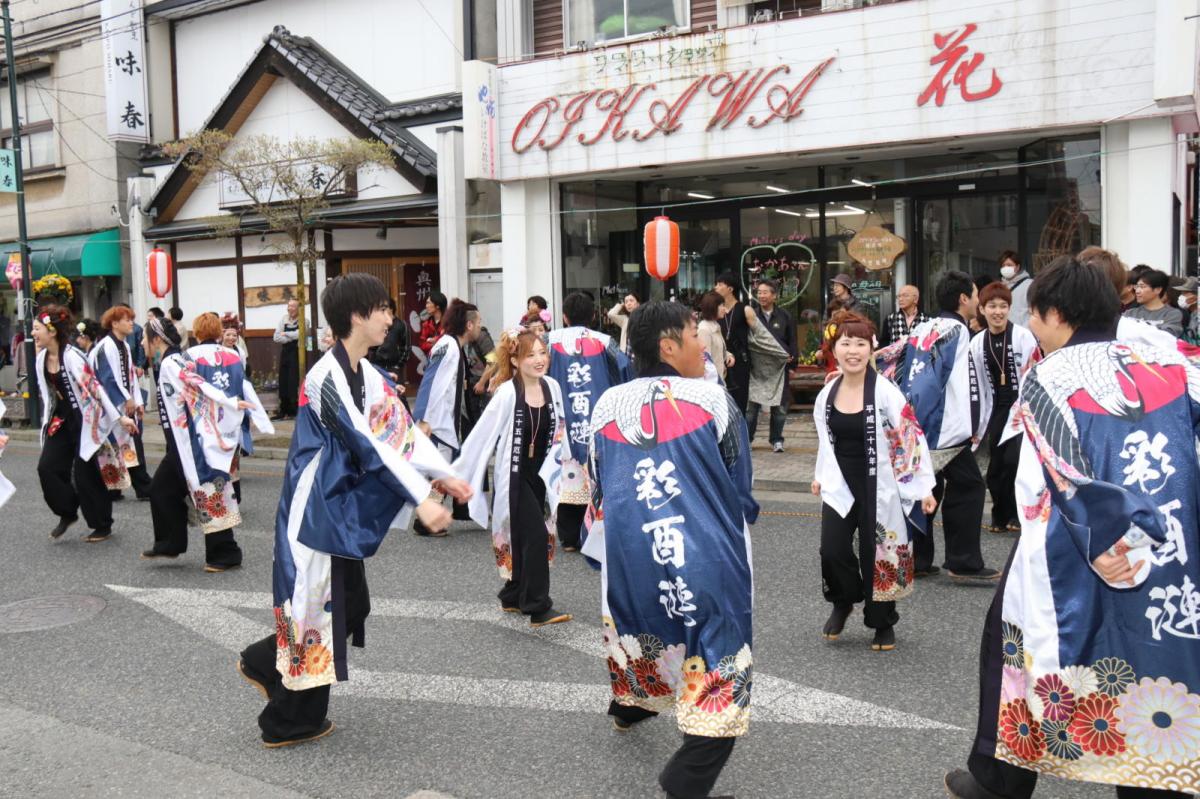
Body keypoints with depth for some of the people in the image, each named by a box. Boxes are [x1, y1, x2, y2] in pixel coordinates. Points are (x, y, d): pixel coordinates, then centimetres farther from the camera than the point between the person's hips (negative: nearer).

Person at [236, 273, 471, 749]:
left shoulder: (366, 373, 7)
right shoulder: (327, 377, -21)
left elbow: (401, 428, 9)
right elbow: (366, 444, -27)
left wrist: (443, 474, 3)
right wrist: (421, 500, -28)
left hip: (342, 507, 9)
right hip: (316, 508, -9)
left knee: (350, 605, 14)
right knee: (317, 605, 2)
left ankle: (266, 663, 33)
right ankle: (289, 723, 19)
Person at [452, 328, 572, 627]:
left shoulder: (552, 388, -2)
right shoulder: (507, 393, -18)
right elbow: (481, 434, -17)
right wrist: (456, 472, -15)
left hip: (539, 474, 6)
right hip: (513, 476, -6)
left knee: (524, 539, 14)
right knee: (537, 536, -10)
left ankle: (514, 597, 30)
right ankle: (539, 607, -4)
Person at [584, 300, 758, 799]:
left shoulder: (608, 406, 5)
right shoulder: (712, 399, -5)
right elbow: (740, 487, 7)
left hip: (629, 555, 6)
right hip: (706, 562, -5)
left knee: (636, 621, 34)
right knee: (718, 681, 5)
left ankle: (629, 706, 60)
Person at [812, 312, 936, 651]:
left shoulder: (886, 392, -15)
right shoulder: (827, 394, 1)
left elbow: (913, 438, -13)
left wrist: (924, 487, -14)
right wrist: (821, 475, 22)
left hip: (878, 487, -3)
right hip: (840, 485, 4)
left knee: (878, 555, 5)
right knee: (832, 550, -7)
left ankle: (882, 623, 28)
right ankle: (844, 601, 25)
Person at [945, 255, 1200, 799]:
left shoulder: (1048, 378, -9)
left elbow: (1074, 472, -18)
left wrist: (1104, 543, -18)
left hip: (1071, 562, -3)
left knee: (1014, 648, 15)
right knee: (1155, 663, 13)